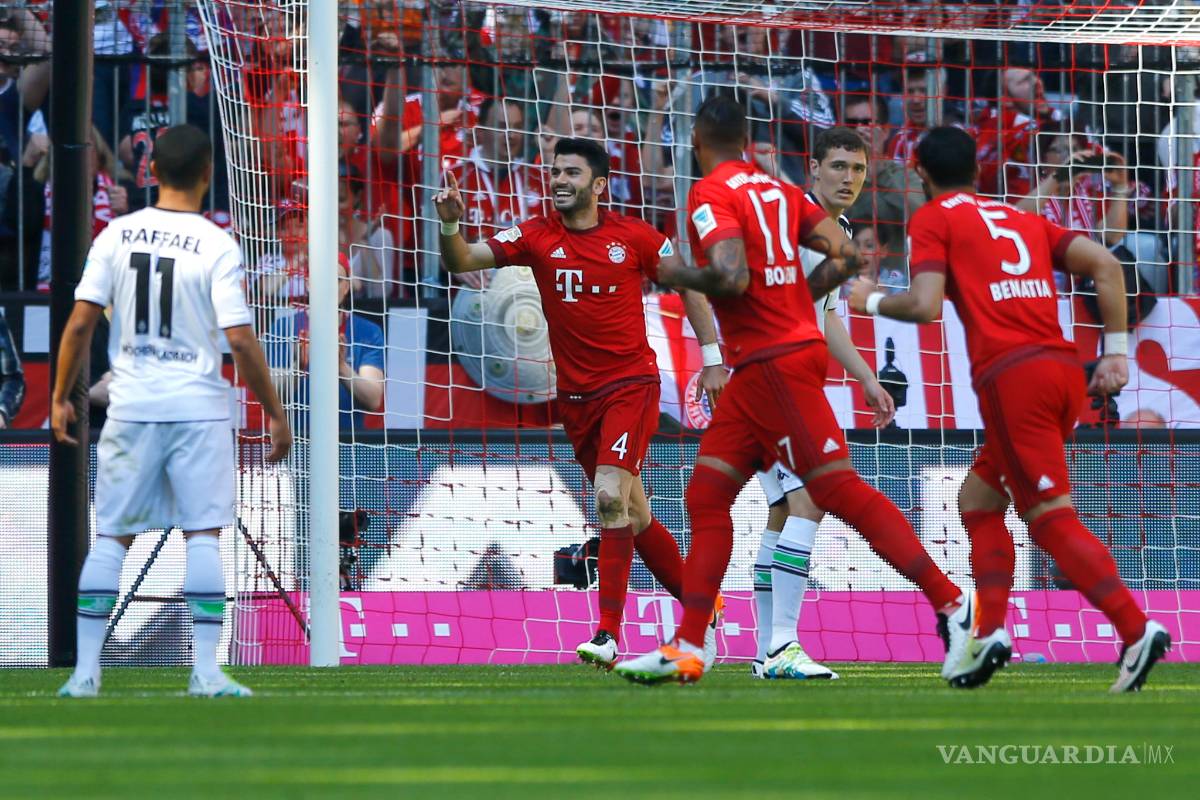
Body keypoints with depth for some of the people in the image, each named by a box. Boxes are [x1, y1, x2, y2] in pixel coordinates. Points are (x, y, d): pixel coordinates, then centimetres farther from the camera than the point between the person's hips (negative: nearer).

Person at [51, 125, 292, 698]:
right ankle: (206, 671, -3)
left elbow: (80, 322, -2)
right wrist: (274, 413, -4)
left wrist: (61, 397, 9)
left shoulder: (117, 235, 0)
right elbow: (239, 339, -13)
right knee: (203, 536, 2)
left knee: (111, 538, 9)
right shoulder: (217, 246, -9)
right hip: (198, 408, -3)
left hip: (130, 407, 3)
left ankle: (86, 670, 7)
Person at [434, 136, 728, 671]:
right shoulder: (537, 237, 0)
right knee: (632, 513, 12)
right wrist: (450, 225, -30)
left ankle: (608, 634, -23)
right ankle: (700, 604, 30)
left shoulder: (634, 237, -4)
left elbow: (688, 284, 8)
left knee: (610, 496, -22)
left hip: (632, 384, -4)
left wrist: (713, 359, 5)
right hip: (576, 396, 4)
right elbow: (462, 261, -9)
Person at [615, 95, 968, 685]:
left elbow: (732, 278, -23)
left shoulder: (711, 194, -10)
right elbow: (844, 256, 10)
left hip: (775, 364, -9)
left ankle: (952, 605, -13)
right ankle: (686, 650, 8)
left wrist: (677, 276, -5)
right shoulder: (778, 190, 14)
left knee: (840, 492, -11)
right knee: (706, 497, 9)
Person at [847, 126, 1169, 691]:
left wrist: (871, 301, 12)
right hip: (1063, 371, 7)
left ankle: (1136, 630, -22)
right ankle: (988, 633, 7)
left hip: (1010, 378, -7)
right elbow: (1105, 264, 12)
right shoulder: (1022, 219, 23)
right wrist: (1116, 351, 14)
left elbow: (925, 305, -7)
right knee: (979, 496, 19)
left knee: (1052, 518, -8)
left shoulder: (933, 220, 7)